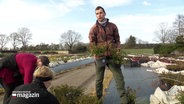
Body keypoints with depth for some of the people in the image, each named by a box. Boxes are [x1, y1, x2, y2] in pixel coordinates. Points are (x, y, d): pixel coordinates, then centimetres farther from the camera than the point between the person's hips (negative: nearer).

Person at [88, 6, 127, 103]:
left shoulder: (113, 26, 8)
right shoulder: (93, 29, 2)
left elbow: (117, 40, 11)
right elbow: (92, 43, -2)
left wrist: (118, 51, -4)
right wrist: (96, 54, -18)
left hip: (112, 56, 1)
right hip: (99, 56, -1)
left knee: (119, 77, -1)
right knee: (99, 79, 10)